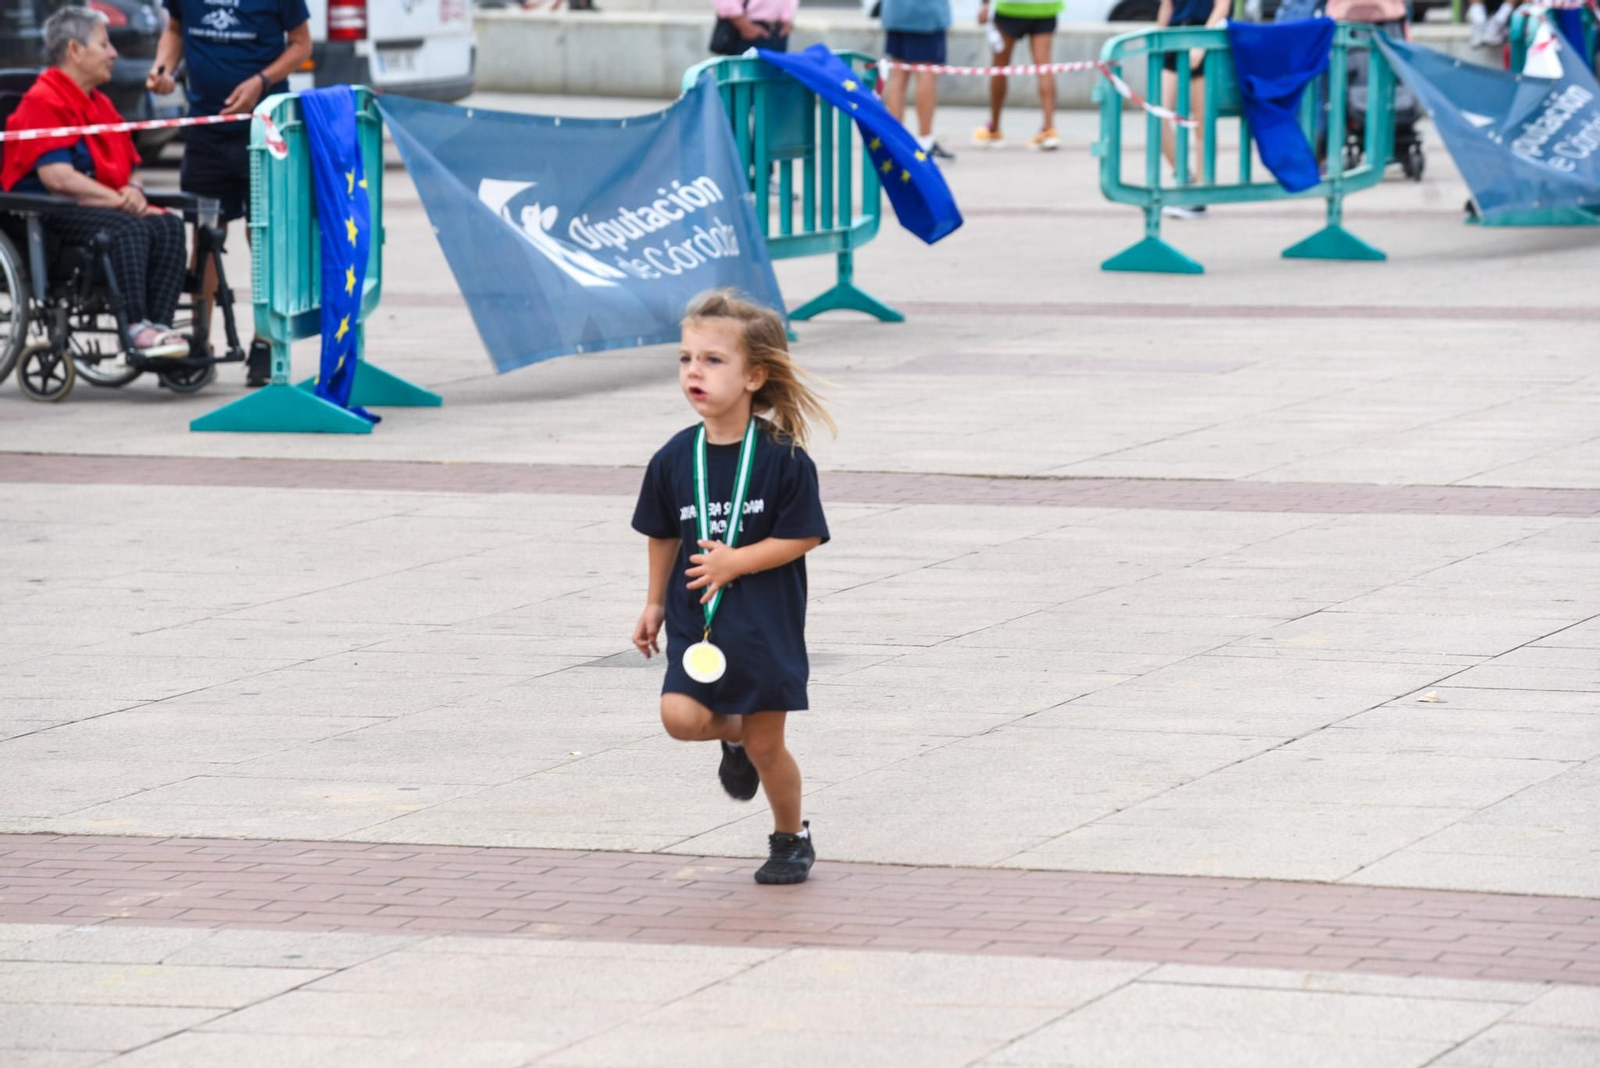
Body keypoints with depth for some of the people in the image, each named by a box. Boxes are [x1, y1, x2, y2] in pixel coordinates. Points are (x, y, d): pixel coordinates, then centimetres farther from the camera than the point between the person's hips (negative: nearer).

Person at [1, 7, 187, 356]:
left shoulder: (100, 104, 22)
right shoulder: (43, 102, -8)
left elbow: (127, 166, 24)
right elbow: (57, 177, -19)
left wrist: (133, 192, -2)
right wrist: (118, 200, -16)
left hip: (106, 206, 8)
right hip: (51, 213, -8)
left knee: (168, 226, -19)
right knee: (129, 229, -35)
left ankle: (159, 324, -29)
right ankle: (135, 326, -37)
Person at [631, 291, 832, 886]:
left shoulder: (782, 457, -13)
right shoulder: (674, 459, -2)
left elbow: (801, 536, -10)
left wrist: (734, 561, -19)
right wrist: (655, 603, 19)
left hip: (766, 620, -3)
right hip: (695, 617, 3)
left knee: (765, 746, 3)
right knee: (681, 717, -16)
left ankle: (791, 837, 28)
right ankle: (734, 734, 19)